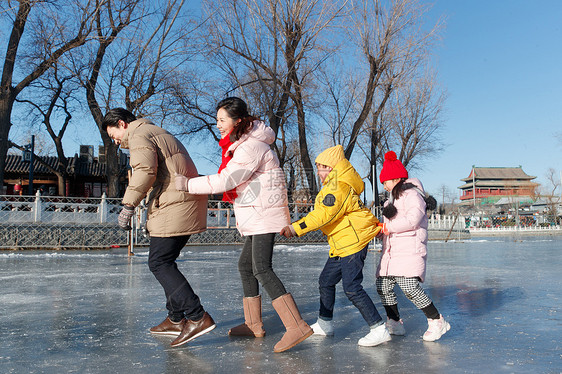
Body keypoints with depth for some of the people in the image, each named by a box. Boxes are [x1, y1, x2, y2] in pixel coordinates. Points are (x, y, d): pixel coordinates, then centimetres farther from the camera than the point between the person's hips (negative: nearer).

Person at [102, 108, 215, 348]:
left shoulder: (139, 136, -2)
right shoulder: (161, 134, 28)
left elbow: (145, 171, -20)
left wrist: (128, 206, -17)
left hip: (174, 208, -10)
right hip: (189, 204, 10)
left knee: (159, 263, -7)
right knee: (165, 262, 16)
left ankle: (198, 317, -11)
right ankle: (176, 319, 21)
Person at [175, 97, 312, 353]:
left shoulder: (251, 147, -16)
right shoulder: (240, 145, 17)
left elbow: (226, 180, -21)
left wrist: (187, 184, -15)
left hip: (264, 214, -11)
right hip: (256, 218, 11)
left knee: (262, 269, -18)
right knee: (245, 266, 14)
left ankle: (297, 326, -20)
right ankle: (253, 325, 23)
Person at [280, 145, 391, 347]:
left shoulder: (339, 185, -16)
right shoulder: (332, 186, 20)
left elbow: (323, 215, -25)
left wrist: (296, 228, -26)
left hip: (352, 241, -11)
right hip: (341, 245, 11)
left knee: (352, 288, -12)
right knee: (326, 281, 16)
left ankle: (379, 329, -3)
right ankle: (324, 324, 29)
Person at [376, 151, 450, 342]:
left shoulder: (411, 194, -7)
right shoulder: (393, 198, 24)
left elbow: (413, 219, -20)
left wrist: (388, 227, -13)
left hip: (410, 249, -10)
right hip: (391, 250, 10)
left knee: (409, 286, -19)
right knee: (383, 286, 5)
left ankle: (437, 321, -3)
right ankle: (394, 323, 19)